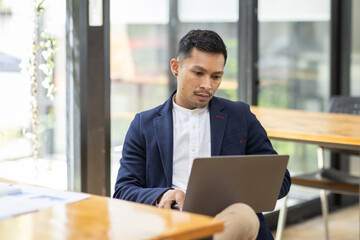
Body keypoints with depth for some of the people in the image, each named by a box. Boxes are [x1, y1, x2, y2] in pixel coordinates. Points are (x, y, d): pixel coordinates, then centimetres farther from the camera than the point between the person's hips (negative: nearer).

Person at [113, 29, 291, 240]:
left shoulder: (240, 116, 18)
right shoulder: (144, 124, 17)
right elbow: (123, 192, 10)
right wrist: (162, 196, -14)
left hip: (224, 222, 3)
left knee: (244, 216, -36)